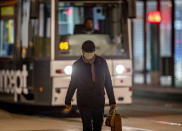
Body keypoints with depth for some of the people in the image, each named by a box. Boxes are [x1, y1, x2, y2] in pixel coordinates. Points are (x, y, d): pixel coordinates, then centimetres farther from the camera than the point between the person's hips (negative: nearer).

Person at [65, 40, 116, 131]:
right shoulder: (77, 65, -3)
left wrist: (112, 101, 5)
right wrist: (68, 101, 14)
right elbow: (73, 84, 8)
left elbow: (108, 83, 6)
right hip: (84, 104, -2)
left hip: (99, 103, 2)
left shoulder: (102, 63, 2)